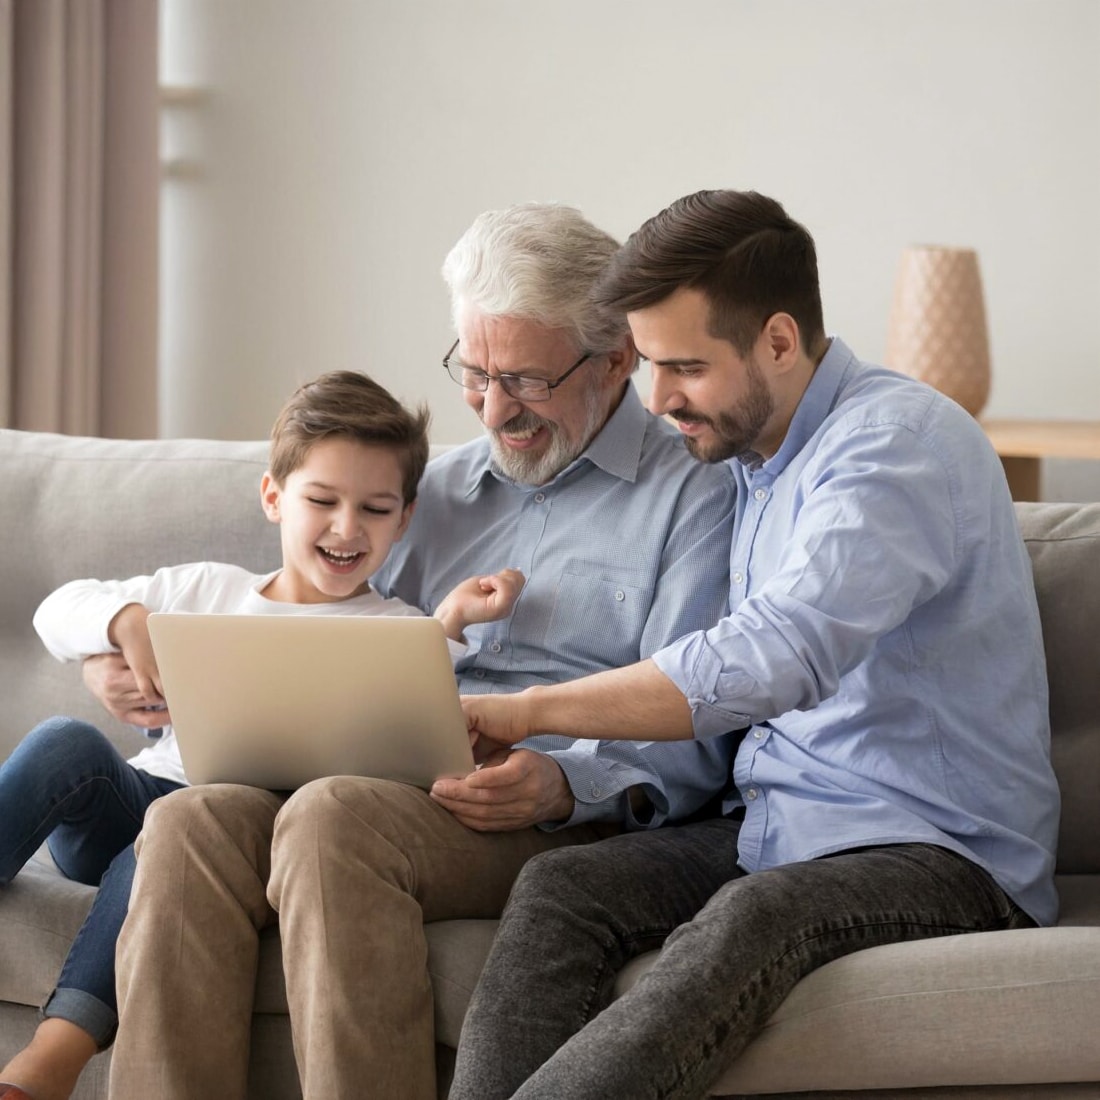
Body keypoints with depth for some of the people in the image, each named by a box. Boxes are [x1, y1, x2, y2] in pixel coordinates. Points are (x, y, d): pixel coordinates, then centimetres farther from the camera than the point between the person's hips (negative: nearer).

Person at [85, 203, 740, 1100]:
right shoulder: (443, 488, 27)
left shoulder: (694, 495, 7)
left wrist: (567, 785, -23)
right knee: (189, 822, -25)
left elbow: (689, 744, -3)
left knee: (335, 816, -35)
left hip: (577, 821, -5)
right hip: (391, 796, 6)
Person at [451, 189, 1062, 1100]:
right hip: (777, 824, 8)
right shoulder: (754, 456, 15)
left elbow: (775, 659, -28)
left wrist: (528, 710, -22)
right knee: (556, 890, -19)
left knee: (751, 919, -38)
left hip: (943, 853, -8)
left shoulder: (901, 441, -14)